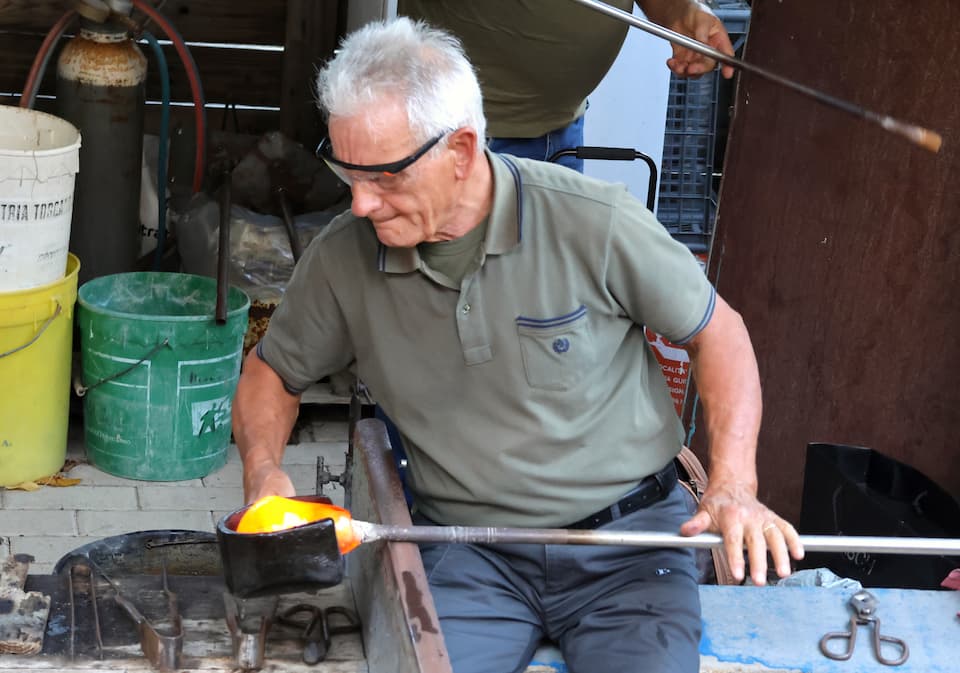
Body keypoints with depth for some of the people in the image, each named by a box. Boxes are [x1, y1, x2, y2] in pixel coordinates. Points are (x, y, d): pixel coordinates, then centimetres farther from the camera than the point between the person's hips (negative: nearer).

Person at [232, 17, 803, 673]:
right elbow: (272, 372, 14)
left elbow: (717, 331, 1)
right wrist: (263, 467, -6)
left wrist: (733, 489, -10)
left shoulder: (594, 224, -13)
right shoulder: (342, 258, -4)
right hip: (468, 552, 1)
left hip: (627, 540, -1)